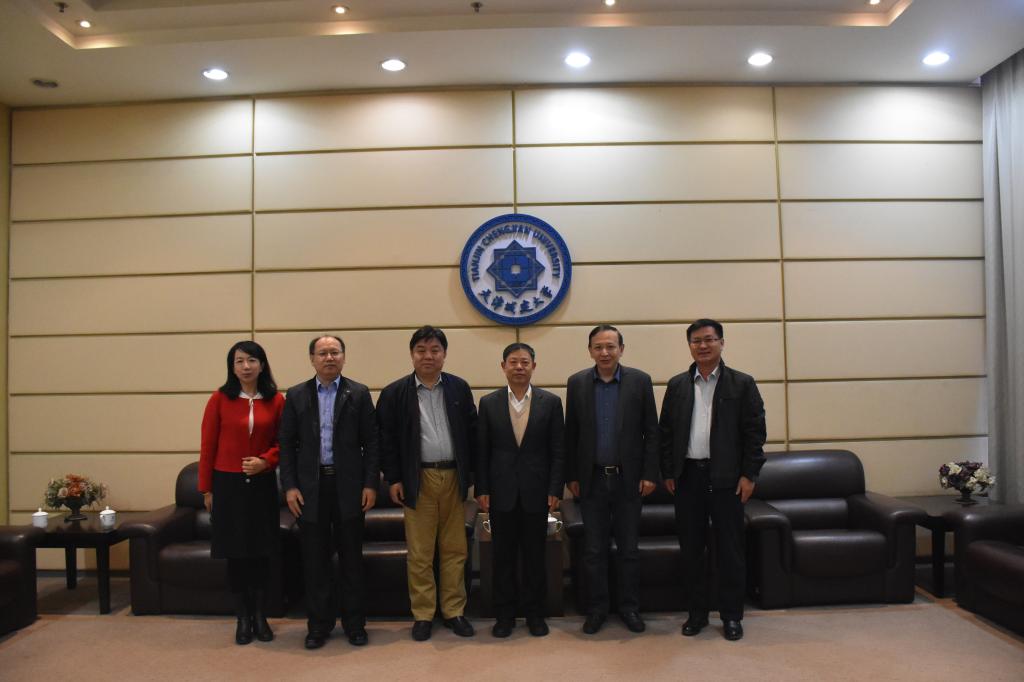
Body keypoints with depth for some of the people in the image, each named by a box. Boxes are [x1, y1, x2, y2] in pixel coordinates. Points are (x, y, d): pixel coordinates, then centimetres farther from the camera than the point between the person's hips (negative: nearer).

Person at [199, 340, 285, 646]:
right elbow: (208, 446, -1)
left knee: (261, 552, 9)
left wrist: (265, 461, -13)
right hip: (228, 484, -1)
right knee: (235, 554, 8)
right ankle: (243, 618, 22)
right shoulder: (219, 399, -5)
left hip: (263, 484, 1)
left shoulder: (276, 401, -2)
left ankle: (260, 616, 23)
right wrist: (206, 489, 1)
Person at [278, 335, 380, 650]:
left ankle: (354, 623, 21)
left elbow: (371, 442, 0)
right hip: (310, 488, 1)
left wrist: (370, 484, -6)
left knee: (351, 558, 8)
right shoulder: (296, 395, 5)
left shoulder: (359, 393, 1)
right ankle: (318, 625, 22)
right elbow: (287, 444, 4)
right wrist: (289, 486, -3)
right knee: (315, 560, 8)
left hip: (349, 486, -1)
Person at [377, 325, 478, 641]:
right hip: (418, 479, -2)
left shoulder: (460, 388, 5)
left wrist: (470, 475, 4)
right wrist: (394, 479, -4)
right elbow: (387, 438, 0)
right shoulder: (395, 392, 0)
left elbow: (472, 432, 7)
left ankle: (454, 610, 21)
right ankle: (423, 614, 18)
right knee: (419, 553, 5)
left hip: (453, 477, 2)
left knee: (455, 549, 9)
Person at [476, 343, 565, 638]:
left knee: (535, 555, 9)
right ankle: (504, 614, 23)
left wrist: (555, 490, -5)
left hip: (536, 492, 0)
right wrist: (481, 489, -2)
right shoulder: (488, 403, 1)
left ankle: (535, 613, 25)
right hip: (501, 492, 1)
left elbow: (558, 450, 0)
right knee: (503, 556, 9)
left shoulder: (551, 402, 0)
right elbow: (482, 450, 3)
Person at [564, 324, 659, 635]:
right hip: (592, 479, 1)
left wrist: (649, 474, -4)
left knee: (628, 549, 10)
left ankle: (629, 607, 25)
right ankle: (596, 608, 22)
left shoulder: (640, 381, -2)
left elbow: (651, 432, 0)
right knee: (593, 550, 8)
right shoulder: (577, 383, 1)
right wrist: (571, 476, 3)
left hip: (628, 478, -1)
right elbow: (571, 434, 5)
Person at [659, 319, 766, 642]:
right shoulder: (677, 385, 8)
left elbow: (754, 432, -2)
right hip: (687, 476, 3)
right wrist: (668, 473, 4)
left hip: (726, 478, -2)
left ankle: (731, 616, 19)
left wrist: (749, 475, -7)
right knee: (690, 549, 9)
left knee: (730, 550, 5)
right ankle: (697, 613, 22)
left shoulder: (742, 383, 0)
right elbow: (666, 432, 8)